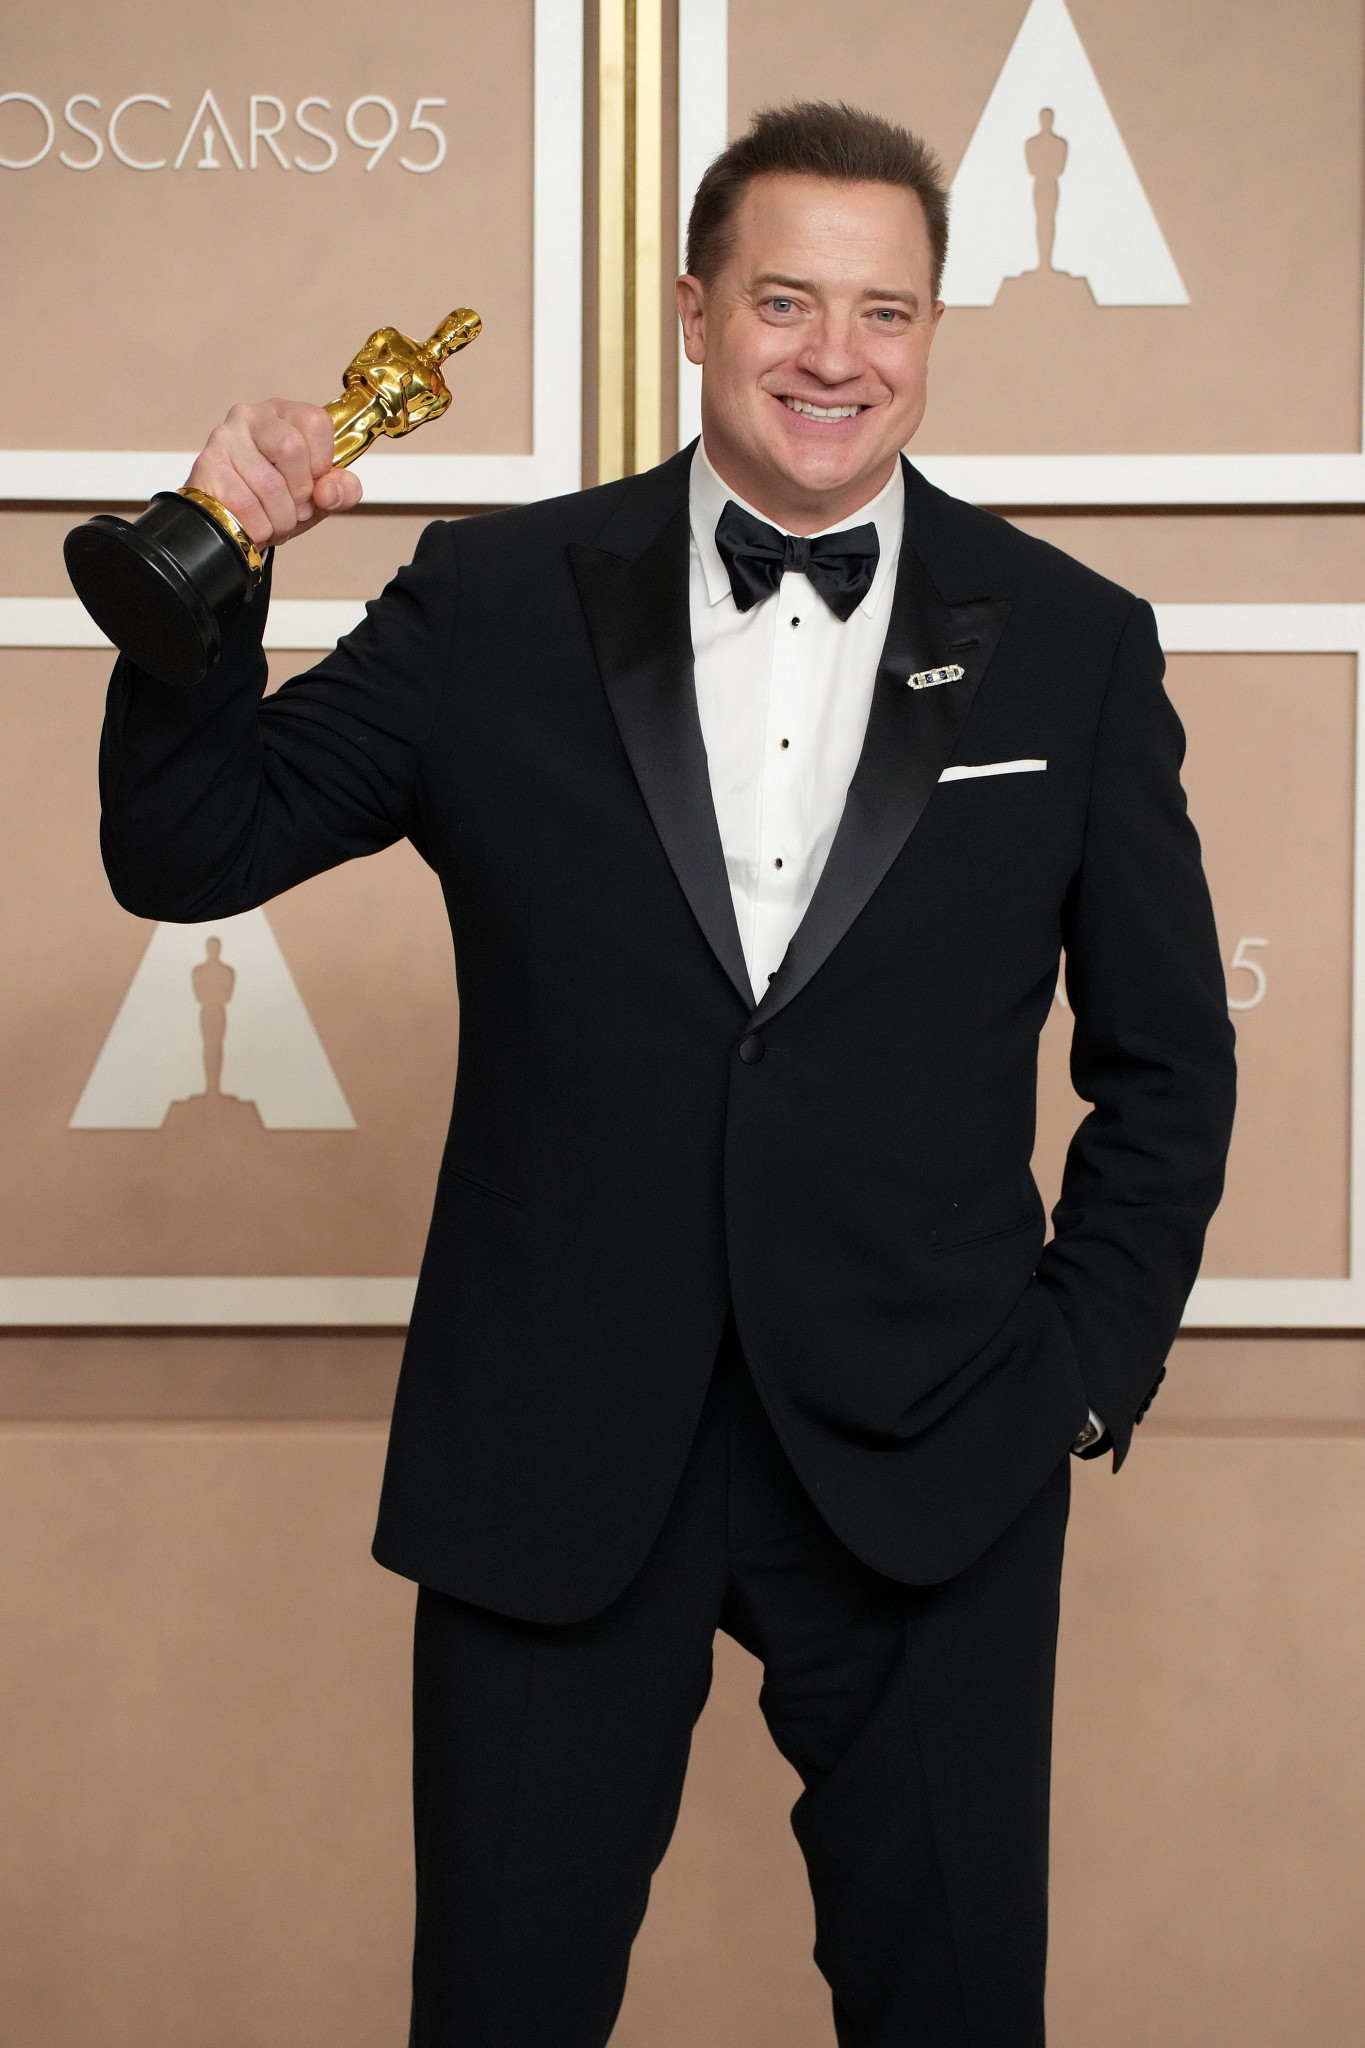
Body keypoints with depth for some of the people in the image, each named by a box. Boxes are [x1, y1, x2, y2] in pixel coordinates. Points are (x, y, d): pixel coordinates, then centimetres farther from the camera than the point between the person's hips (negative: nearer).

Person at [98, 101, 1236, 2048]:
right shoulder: (498, 601, 2)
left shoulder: (1073, 643, 3)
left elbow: (1167, 1063, 9)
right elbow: (187, 851, 2)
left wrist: (1086, 1367, 2)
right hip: (552, 1460, 0)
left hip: (927, 1463, 0)